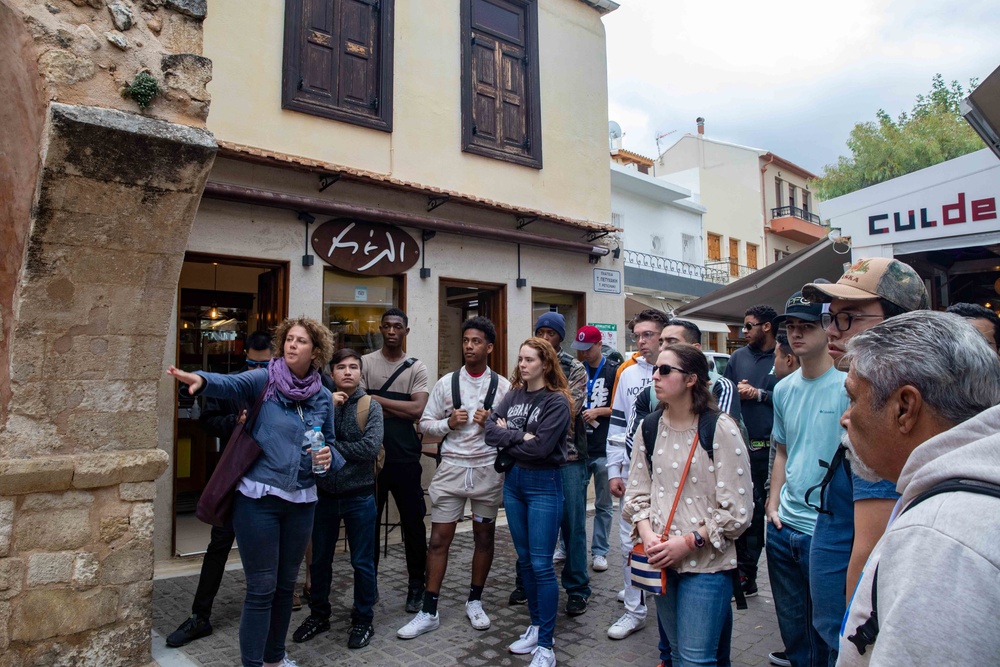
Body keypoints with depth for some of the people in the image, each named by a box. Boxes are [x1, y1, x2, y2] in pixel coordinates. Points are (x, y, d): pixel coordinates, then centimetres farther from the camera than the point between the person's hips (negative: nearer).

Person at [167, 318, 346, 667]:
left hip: (301, 501, 5)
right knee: (261, 589, 1)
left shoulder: (323, 397, 4)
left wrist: (329, 457, -9)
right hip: (258, 498, -5)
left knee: (286, 585, 19)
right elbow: (232, 384, -28)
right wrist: (202, 380, -48)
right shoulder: (265, 380, -7)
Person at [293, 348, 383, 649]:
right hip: (323, 494, 3)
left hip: (359, 497, -2)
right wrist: (327, 408, -19)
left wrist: (330, 446, -15)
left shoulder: (371, 407, -6)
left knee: (362, 562, 9)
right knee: (319, 560, 17)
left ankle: (363, 619, 27)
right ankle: (319, 614, 36)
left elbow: (371, 448, -19)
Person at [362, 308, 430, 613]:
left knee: (413, 522, 8)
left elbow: (418, 410, -9)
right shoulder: (365, 362, 5)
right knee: (367, 521, 10)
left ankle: (416, 585, 24)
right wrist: (399, 409, -15)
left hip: (405, 457, 0)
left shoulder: (416, 368, 4)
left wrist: (377, 400, -9)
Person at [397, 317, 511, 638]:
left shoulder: (503, 386, 0)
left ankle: (475, 601, 32)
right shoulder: (446, 382, 3)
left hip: (488, 469, 0)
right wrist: (448, 423, -13)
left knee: (484, 537, 13)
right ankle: (429, 612, 15)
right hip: (451, 467, 0)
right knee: (439, 540, 3)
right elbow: (425, 423, 5)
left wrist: (493, 424, -16)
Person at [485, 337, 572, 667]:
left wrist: (507, 438, -7)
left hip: (544, 484, -6)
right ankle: (536, 626, 31)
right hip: (513, 481, 6)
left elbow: (539, 448, -20)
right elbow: (490, 430, -3)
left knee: (541, 564, -2)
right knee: (525, 560, 15)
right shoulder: (513, 395, 6)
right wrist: (521, 436, -17)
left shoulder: (557, 401, -12)